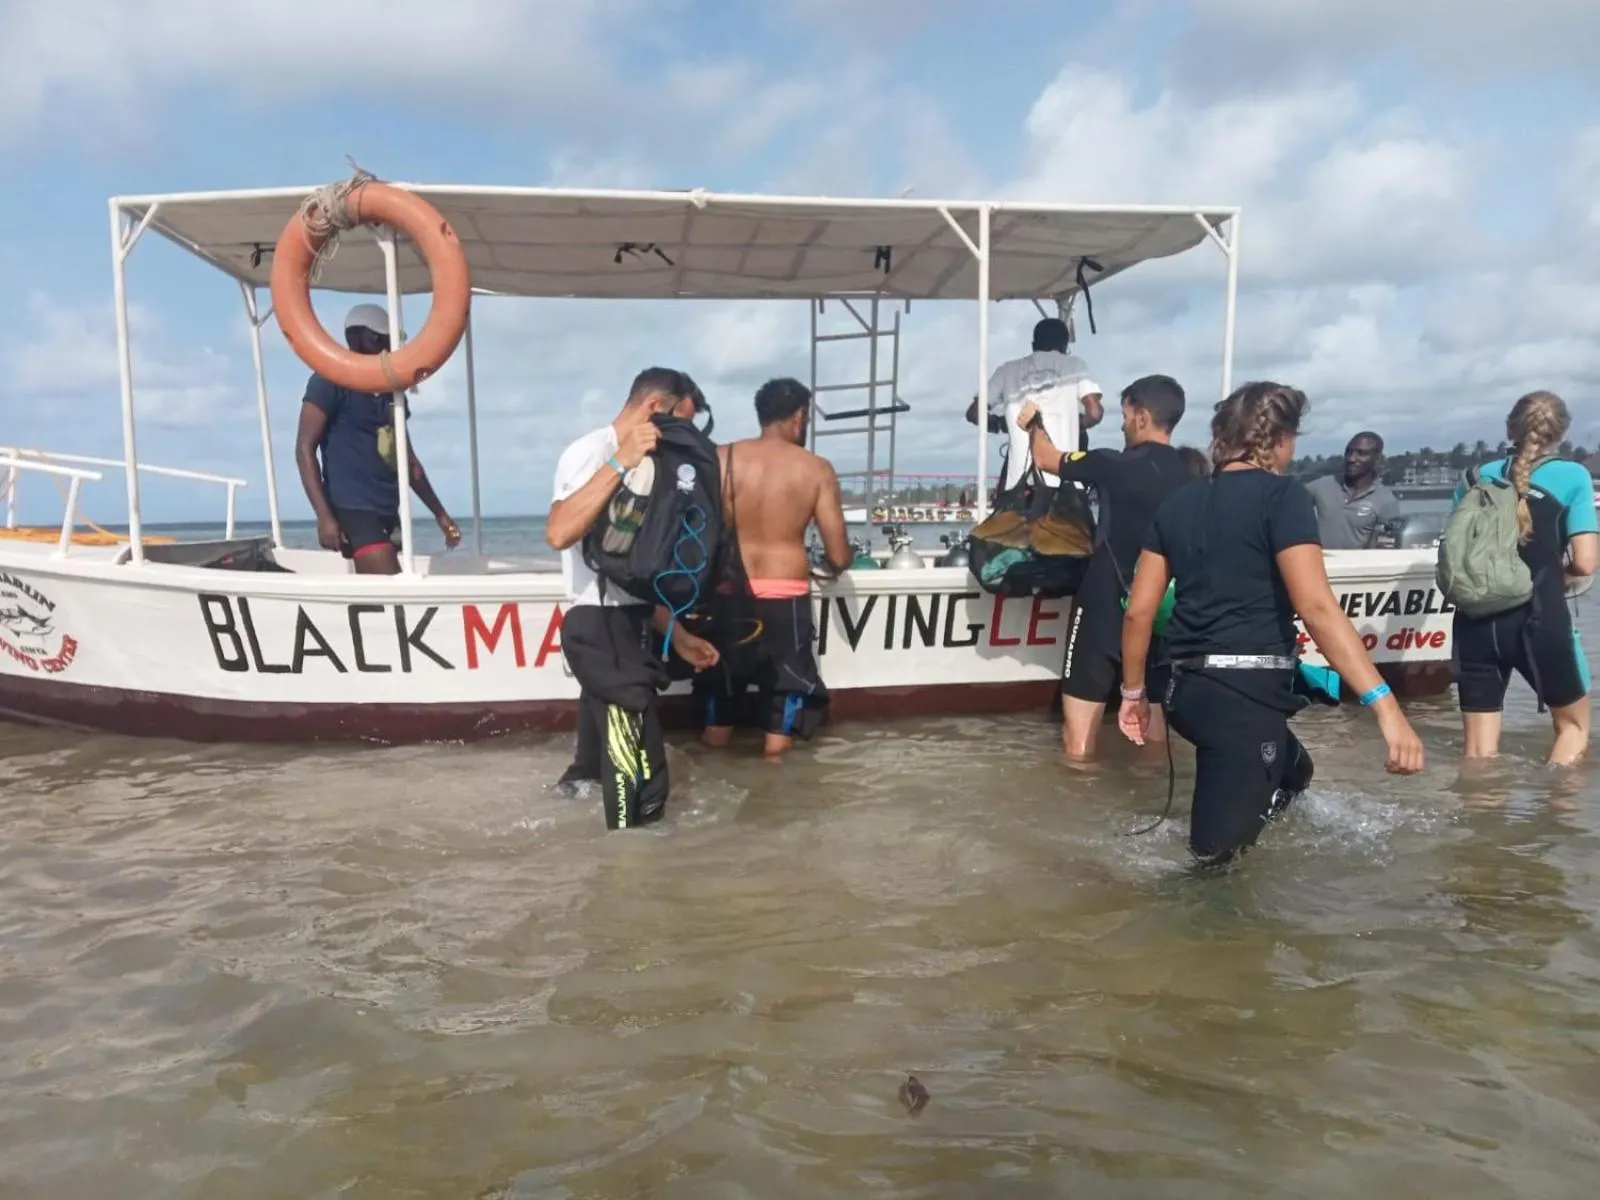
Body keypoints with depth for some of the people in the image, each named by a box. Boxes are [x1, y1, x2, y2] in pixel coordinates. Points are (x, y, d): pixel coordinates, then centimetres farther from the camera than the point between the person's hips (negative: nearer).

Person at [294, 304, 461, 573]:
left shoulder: (391, 391, 19)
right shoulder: (332, 382, -3)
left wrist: (439, 513, 23)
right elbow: (305, 449, -9)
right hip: (354, 511, -8)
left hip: (387, 512, 8)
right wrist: (324, 516, -19)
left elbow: (407, 459, 24)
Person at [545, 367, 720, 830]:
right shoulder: (592, 451, -8)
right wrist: (621, 462, -27)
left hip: (626, 629, 10)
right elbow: (559, 533, -28)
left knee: (605, 765, 16)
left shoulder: (632, 467, 19)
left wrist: (678, 636, 19)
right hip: (600, 629, -10)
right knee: (642, 782, -9)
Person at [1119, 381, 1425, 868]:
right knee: (1216, 857, -4)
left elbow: (1138, 611, 11)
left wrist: (1134, 691, 22)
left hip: (1188, 690, 8)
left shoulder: (1178, 503, 12)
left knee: (1293, 774, 31)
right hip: (1246, 694, -8)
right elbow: (1316, 607, -18)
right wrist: (1384, 704, -21)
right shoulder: (1282, 495, -6)